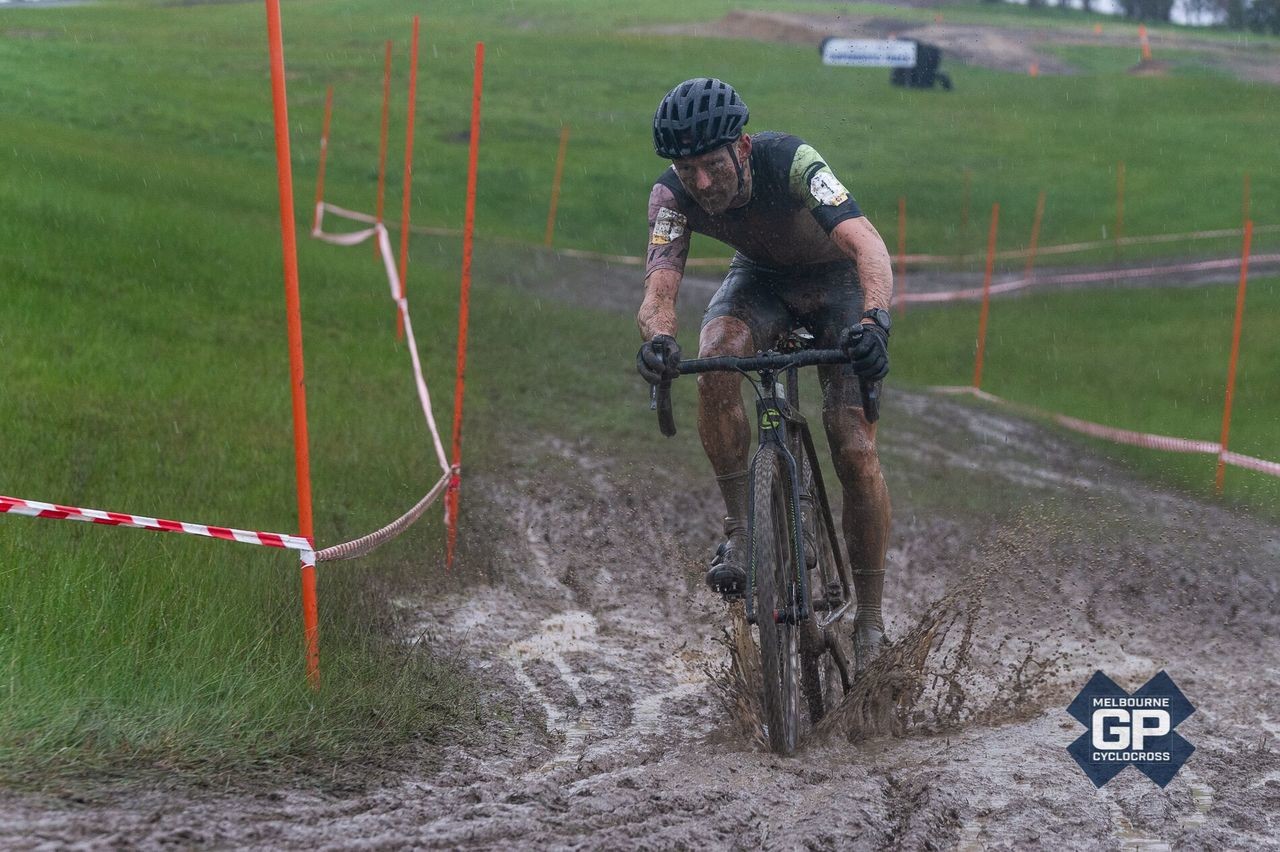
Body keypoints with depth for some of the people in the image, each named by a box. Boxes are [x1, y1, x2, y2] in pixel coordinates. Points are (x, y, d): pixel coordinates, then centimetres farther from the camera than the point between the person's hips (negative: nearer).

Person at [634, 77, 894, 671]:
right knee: (716, 362, -33)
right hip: (761, 277, 3)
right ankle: (740, 527, -18)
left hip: (838, 280, -3)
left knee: (855, 450, -15)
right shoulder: (672, 196, -26)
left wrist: (873, 321, -66)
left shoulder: (790, 162, -37)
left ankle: (870, 623, -2)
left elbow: (869, 247, -47)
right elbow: (659, 288, -35)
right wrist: (658, 337, -59)